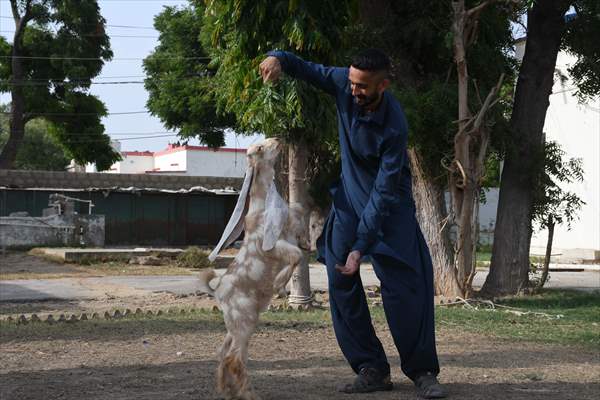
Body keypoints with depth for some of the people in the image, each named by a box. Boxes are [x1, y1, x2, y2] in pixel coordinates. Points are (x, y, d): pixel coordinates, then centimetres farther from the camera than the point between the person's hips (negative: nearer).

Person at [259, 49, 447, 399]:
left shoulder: (394, 127, -29)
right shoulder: (343, 83, -14)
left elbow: (384, 193, -27)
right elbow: (305, 68, 3)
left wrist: (361, 246, -28)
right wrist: (278, 59, -21)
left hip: (390, 207, -5)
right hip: (349, 199, 5)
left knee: (405, 286, -12)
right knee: (341, 284, -3)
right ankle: (373, 370, 2)